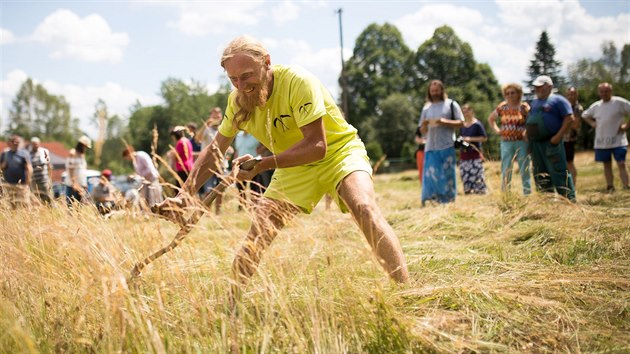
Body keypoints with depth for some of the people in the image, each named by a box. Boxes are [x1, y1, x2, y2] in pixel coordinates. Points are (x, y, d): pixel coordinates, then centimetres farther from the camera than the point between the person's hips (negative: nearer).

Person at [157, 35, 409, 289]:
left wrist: (263, 164, -37)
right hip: (293, 166, 6)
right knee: (257, 235, -4)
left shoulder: (297, 82, -28)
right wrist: (184, 194, -11)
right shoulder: (238, 99, -9)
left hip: (338, 151, -5)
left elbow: (317, 146, -32)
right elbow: (214, 151, 0)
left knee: (364, 208, -31)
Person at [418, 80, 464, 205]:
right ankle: (431, 200, -4)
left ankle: (448, 201, 2)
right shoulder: (427, 108, 17)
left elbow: (461, 123, 2)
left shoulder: (451, 104, 7)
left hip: (447, 147, -3)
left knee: (447, 174, -3)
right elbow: (423, 131, 19)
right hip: (431, 147, 3)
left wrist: (445, 122, -12)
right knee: (430, 174, -5)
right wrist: (424, 125, -4)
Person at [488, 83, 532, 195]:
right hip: (506, 143, 3)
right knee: (506, 170, 4)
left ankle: (527, 193, 7)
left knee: (524, 169, 1)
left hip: (522, 142, -2)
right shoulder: (502, 107, 7)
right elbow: (490, 119, 21)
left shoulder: (524, 107, -2)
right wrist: (496, 130, 9)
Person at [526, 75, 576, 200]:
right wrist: (527, 134, 11)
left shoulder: (557, 100, -3)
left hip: (551, 142, -8)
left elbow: (569, 118, -9)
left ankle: (569, 199, -8)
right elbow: (529, 121, 29)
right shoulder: (534, 102, 20)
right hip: (535, 143, 8)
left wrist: (558, 136, -17)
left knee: (558, 172, -11)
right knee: (540, 173, 11)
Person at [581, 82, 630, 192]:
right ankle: (610, 187, 18)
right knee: (607, 164, 11)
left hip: (618, 141, -5)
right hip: (601, 142, 5)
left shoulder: (619, 102, -7)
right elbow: (585, 115, 25)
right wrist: (592, 123, 9)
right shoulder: (596, 106, 9)